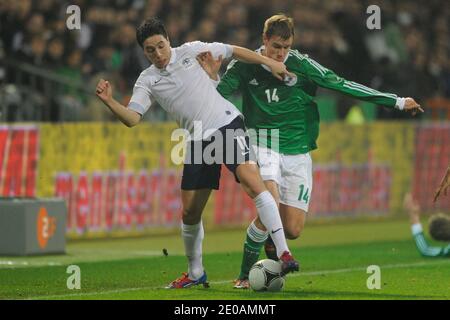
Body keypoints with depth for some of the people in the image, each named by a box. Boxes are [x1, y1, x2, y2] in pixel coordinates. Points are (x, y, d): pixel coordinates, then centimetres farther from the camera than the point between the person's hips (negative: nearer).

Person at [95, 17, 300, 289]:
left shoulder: (191, 51, 0)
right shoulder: (147, 81, 5)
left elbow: (234, 51, 10)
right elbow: (132, 118, -7)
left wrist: (269, 62, 9)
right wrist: (109, 102, -23)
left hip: (228, 124, -4)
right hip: (198, 141, 4)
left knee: (252, 182, -26)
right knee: (190, 213, 6)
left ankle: (283, 253, -28)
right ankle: (195, 273, 27)